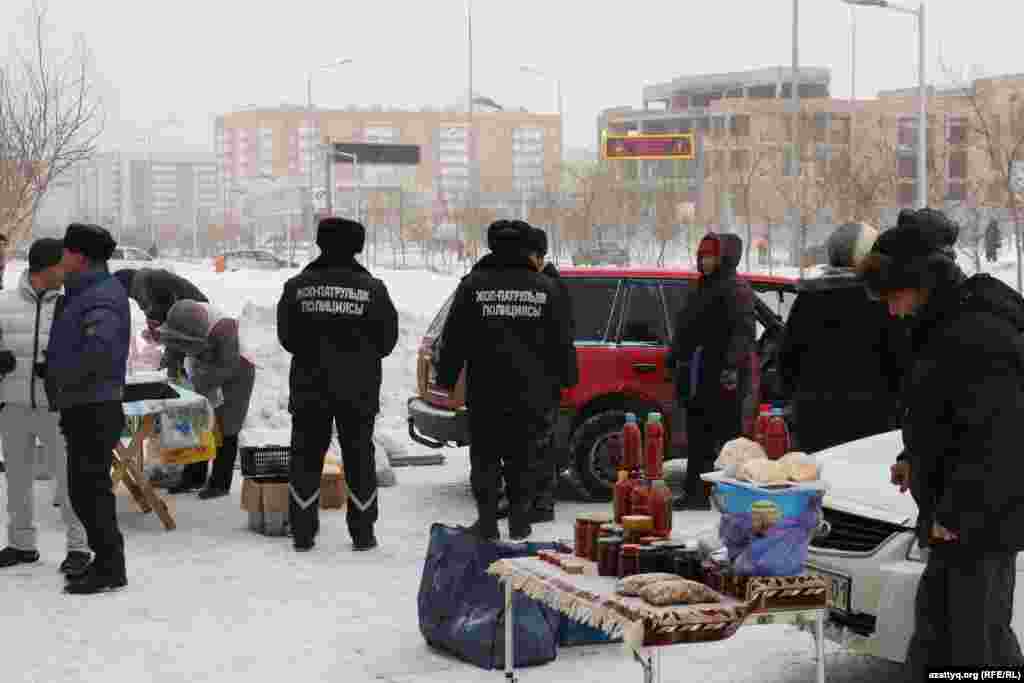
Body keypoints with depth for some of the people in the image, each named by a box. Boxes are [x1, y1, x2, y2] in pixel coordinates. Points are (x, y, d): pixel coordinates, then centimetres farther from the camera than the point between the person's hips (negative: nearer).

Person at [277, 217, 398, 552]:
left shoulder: (297, 287, -4)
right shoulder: (372, 289, -7)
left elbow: (286, 337, 4)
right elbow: (387, 339, 0)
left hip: (309, 387, 1)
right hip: (359, 389, -1)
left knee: (306, 457, 9)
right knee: (359, 457, 8)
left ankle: (302, 533, 10)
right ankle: (363, 533, 10)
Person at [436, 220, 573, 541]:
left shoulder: (473, 284, -5)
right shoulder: (544, 287, 1)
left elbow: (455, 337, -1)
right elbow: (560, 342, 6)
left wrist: (446, 378, 8)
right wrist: (558, 376, 18)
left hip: (485, 391, -1)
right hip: (530, 392, 2)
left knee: (485, 457, 8)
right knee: (522, 459, 10)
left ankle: (487, 521, 7)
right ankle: (520, 520, 12)